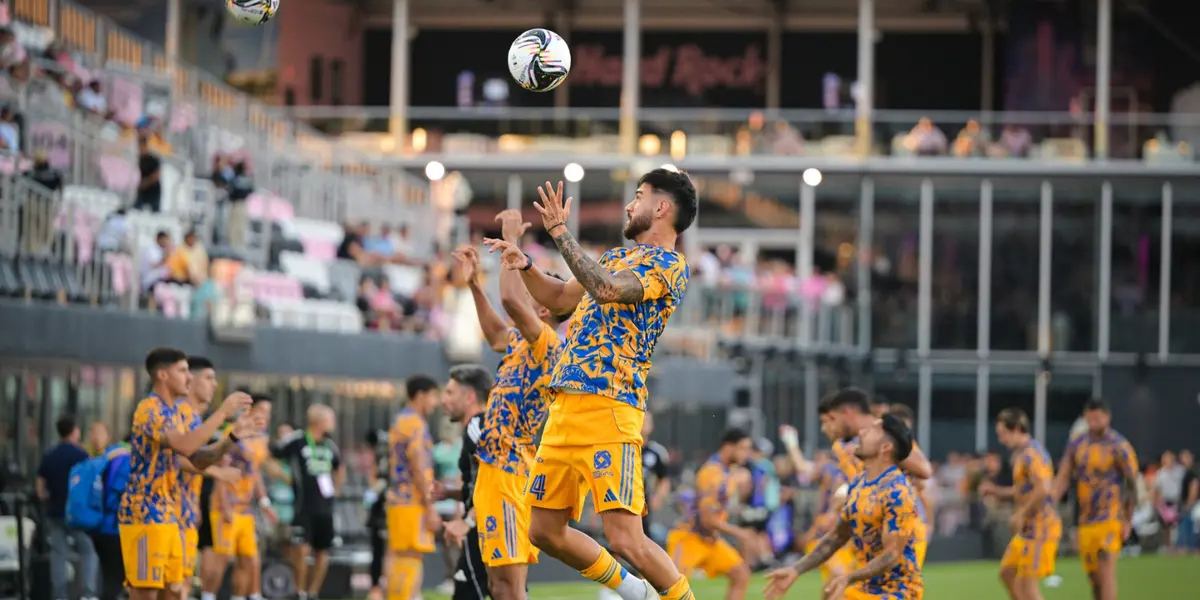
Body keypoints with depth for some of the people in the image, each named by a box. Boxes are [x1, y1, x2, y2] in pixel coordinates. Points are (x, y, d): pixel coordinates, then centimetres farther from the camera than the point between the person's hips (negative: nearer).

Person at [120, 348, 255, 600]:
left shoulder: (173, 413, 16)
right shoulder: (150, 410, -14)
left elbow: (196, 460, 17)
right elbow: (185, 445, -29)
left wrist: (232, 436, 5)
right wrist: (222, 412, -22)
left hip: (168, 516, 10)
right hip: (145, 515, -10)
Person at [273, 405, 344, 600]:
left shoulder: (330, 446, 12)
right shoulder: (296, 441, -9)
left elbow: (339, 468, 31)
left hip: (325, 508, 6)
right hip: (304, 508, -6)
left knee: (322, 552, 7)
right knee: (302, 549, -13)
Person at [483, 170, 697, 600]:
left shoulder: (669, 264, -5)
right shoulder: (617, 257, 23)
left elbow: (607, 289, -22)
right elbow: (559, 299, 34)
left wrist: (560, 233, -17)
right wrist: (524, 265, 16)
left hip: (609, 410, -9)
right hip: (565, 406, 9)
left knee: (626, 539, -18)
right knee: (545, 531, 11)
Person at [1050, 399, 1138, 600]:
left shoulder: (1119, 447, -8)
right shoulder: (1076, 445, 8)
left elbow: (1131, 485, -4)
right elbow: (1063, 478, 5)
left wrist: (1127, 522, -6)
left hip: (1110, 517, -6)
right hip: (1086, 520, 6)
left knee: (1106, 569, -16)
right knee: (1092, 575, 9)